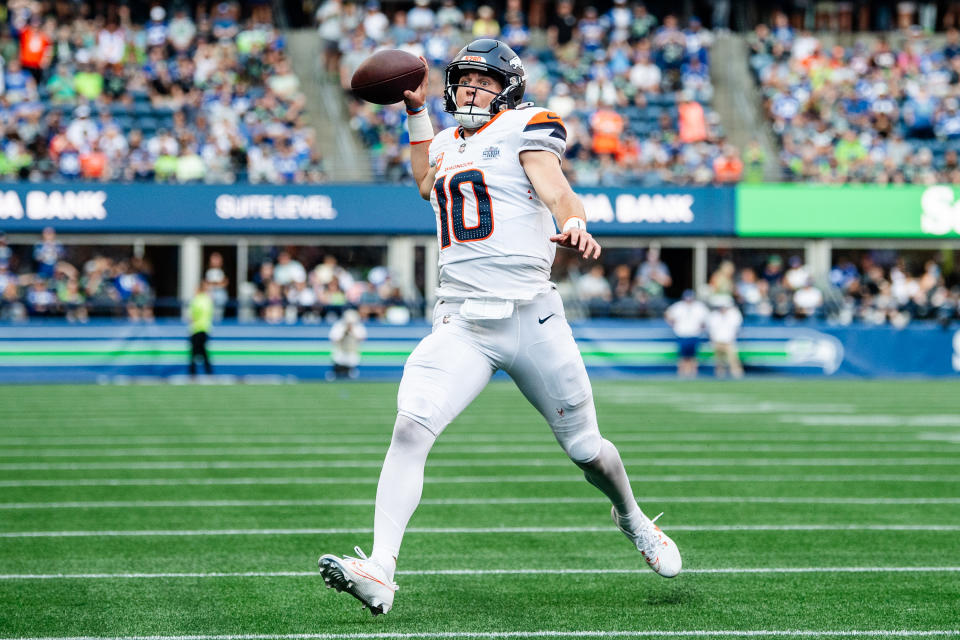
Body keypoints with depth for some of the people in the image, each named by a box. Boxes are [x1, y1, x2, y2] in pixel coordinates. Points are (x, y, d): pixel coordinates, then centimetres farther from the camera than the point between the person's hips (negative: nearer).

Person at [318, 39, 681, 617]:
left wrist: (574, 225, -41)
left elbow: (557, 191, -17)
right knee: (411, 428, -20)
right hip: (461, 324, 4)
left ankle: (633, 520, 41)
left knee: (585, 448, 8)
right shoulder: (447, 144, 18)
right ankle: (380, 572, -28)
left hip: (532, 319, -4)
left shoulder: (524, 129, 0)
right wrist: (417, 111, 31)